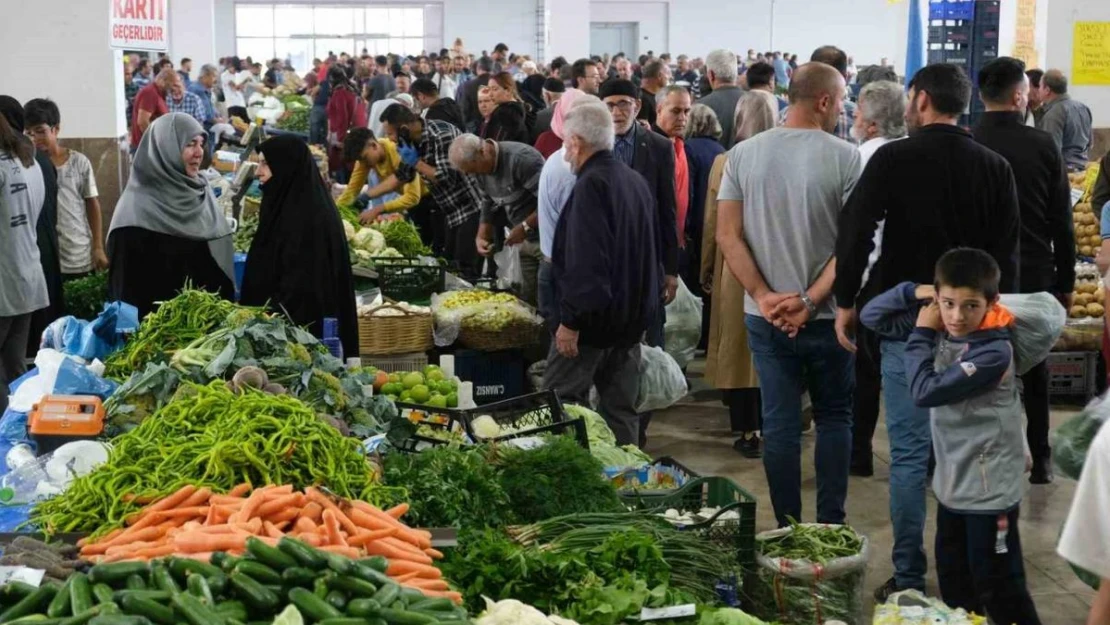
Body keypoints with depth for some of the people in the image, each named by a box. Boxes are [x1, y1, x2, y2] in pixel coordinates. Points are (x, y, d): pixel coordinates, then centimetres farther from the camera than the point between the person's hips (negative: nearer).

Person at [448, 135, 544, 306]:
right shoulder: (481, 170, 5)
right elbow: (489, 207, 18)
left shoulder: (521, 159, -22)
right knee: (527, 300, 9)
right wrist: (481, 237, 3)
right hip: (527, 241, 8)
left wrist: (525, 227, -22)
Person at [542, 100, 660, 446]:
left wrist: (570, 319, -22)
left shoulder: (591, 185, -17)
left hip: (595, 317, -9)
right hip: (632, 316, 9)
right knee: (621, 411, 12)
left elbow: (585, 261, -25)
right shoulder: (636, 181, 12)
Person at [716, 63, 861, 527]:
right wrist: (810, 301, -13)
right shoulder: (846, 158, -9)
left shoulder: (743, 155, 0)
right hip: (826, 316, -2)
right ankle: (830, 525, 17)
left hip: (765, 316, 2)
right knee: (834, 419, 14)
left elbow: (727, 235, -4)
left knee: (779, 424, 9)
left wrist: (765, 296, -8)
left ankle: (787, 528, 16)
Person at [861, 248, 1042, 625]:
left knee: (998, 587, -1)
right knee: (953, 584, 19)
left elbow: (926, 391, -25)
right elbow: (872, 317, 7)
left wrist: (921, 334, -13)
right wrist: (913, 293, -8)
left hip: (989, 489, -8)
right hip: (951, 482, 8)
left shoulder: (994, 351, -23)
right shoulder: (939, 328, -1)